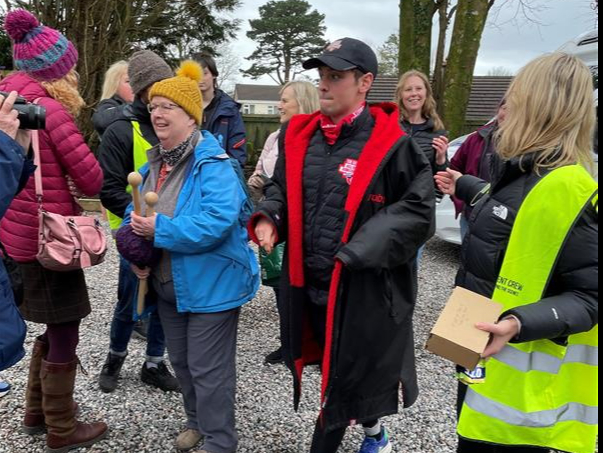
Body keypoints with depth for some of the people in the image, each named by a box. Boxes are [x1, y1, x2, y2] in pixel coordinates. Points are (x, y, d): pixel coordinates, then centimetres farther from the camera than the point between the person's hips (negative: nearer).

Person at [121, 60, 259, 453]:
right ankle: (198, 421, 44)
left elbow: (217, 222, -32)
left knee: (208, 368, 4)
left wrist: (159, 229, -28)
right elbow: (139, 215, 16)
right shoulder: (155, 161, 7)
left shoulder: (212, 163, -20)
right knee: (181, 360, 22)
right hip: (168, 284, 9)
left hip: (210, 284, -9)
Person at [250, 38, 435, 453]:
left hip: (363, 289, -6)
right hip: (308, 284, 7)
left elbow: (419, 210, -11)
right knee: (333, 370, 24)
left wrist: (360, 250, -20)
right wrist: (268, 218, -5)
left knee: (346, 377, 9)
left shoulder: (391, 144, -13)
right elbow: (281, 187, 16)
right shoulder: (299, 136, 5)